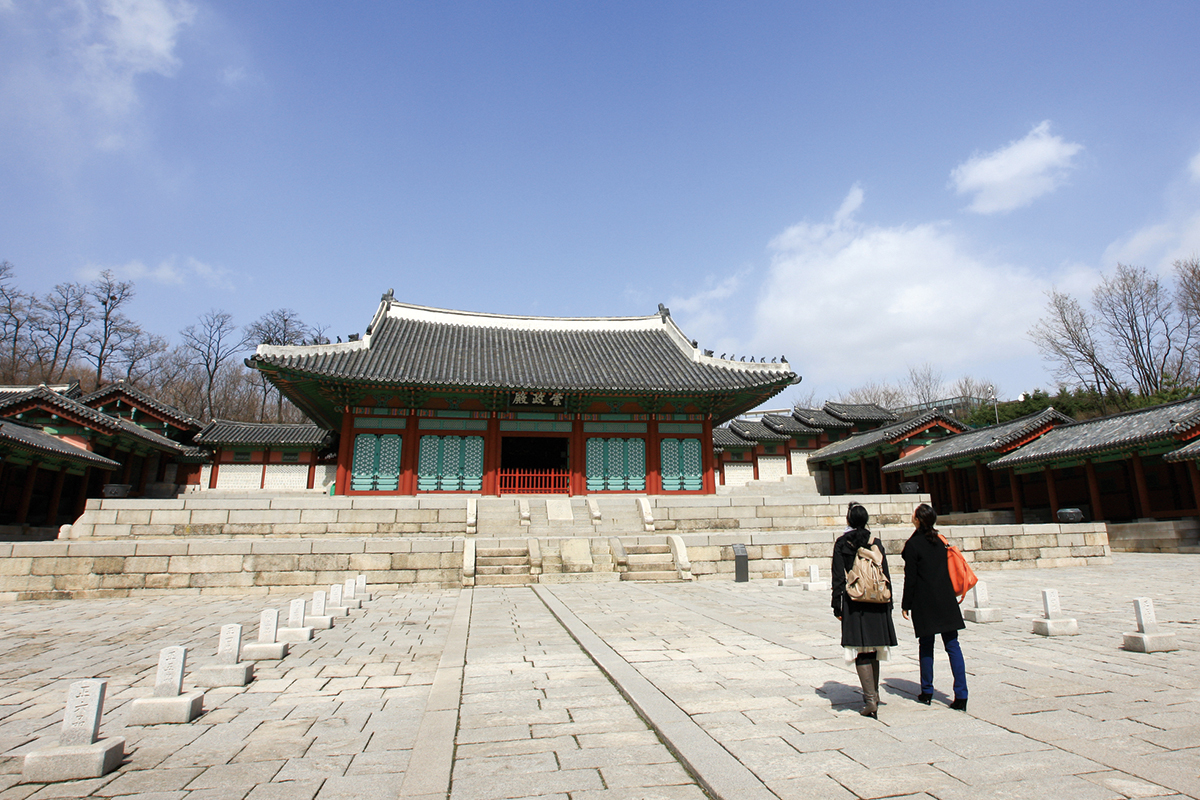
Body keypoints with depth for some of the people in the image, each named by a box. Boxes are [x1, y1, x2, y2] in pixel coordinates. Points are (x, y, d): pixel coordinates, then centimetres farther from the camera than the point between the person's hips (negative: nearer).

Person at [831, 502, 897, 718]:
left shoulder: (841, 544, -5)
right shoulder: (876, 543, 3)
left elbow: (838, 577, -6)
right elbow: (886, 575, 5)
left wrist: (837, 605, -1)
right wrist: (887, 604, 13)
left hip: (853, 602, -3)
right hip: (876, 603, 4)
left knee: (861, 651, -2)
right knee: (874, 648, 15)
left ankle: (870, 699, -9)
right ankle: (874, 693, 26)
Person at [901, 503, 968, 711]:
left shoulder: (913, 544, -10)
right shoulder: (940, 540, 7)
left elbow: (910, 578, -10)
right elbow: (948, 570, 13)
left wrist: (906, 604, -3)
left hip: (924, 602, -4)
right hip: (946, 600, 5)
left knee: (926, 646, 6)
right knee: (952, 645, 3)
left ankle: (927, 692, 14)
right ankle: (961, 696, 0)